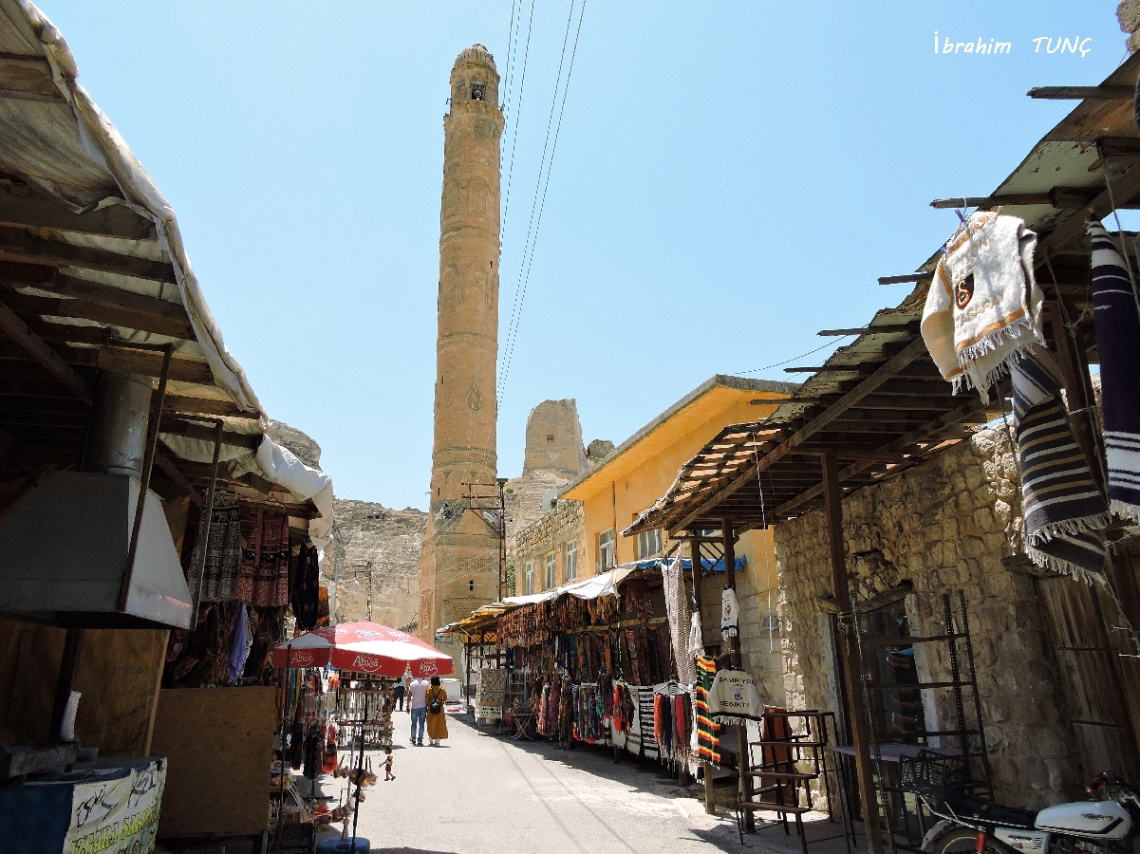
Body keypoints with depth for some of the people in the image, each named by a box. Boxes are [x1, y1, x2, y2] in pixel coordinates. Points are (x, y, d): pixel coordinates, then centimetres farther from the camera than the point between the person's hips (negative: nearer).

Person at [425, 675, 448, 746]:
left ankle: (431, 740, 20)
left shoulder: (429, 689, -5)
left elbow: (427, 699, -5)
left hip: (431, 709, 0)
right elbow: (445, 698, 4)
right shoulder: (442, 689, -4)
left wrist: (426, 706, 8)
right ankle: (437, 741, 2)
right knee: (439, 724, 6)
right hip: (440, 709, 0)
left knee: (431, 724, 13)